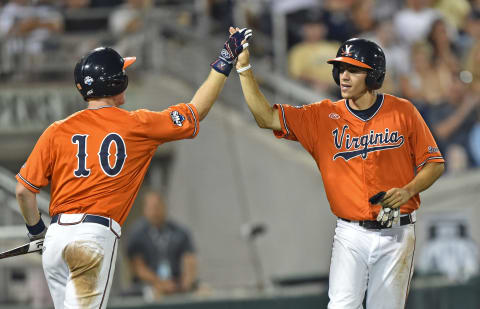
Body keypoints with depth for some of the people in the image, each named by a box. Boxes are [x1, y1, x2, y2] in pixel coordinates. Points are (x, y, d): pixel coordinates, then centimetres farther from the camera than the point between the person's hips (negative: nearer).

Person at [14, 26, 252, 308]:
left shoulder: (58, 132, 8)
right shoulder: (138, 126, 3)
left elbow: (24, 190, 6)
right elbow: (196, 112, 14)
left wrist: (37, 230, 24)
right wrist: (225, 62, 21)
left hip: (56, 237, 4)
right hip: (97, 235, -4)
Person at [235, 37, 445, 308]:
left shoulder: (403, 112, -2)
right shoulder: (324, 116, 1)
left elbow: (435, 163, 4)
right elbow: (266, 117, -6)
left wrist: (407, 191, -14)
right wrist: (243, 67, -14)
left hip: (396, 234, 0)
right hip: (351, 234, 1)